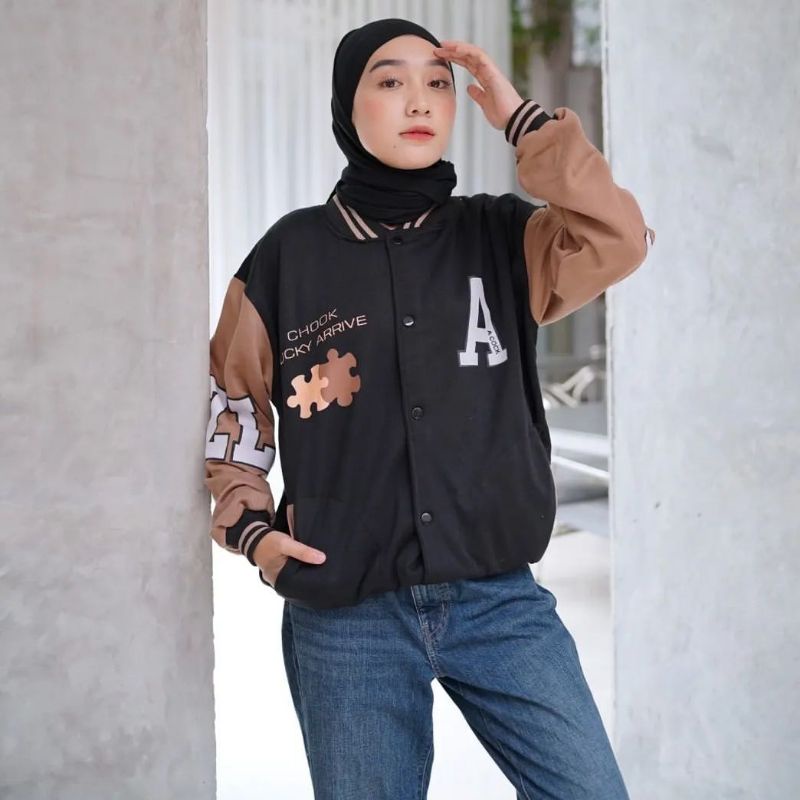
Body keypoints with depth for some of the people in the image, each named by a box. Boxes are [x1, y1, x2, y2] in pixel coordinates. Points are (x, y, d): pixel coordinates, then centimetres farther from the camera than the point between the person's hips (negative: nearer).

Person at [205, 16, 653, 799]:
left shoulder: (500, 237, 4)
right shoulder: (288, 256, 1)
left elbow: (619, 240, -14)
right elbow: (230, 407, 9)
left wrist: (522, 118, -12)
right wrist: (251, 526, -6)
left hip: (498, 599, 1)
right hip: (345, 617, -1)